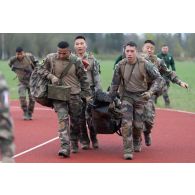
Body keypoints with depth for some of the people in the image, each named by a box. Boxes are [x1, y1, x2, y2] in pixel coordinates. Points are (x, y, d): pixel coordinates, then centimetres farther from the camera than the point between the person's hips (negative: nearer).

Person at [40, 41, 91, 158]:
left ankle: (74, 145, 30)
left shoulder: (76, 61, -6)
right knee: (62, 119, -14)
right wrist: (51, 76, -8)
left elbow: (83, 79, 3)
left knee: (75, 121, 10)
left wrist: (87, 94, 4)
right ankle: (65, 147, -21)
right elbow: (43, 70, 11)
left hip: (74, 95, 1)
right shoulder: (50, 59, -4)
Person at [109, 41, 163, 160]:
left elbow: (158, 78, -5)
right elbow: (115, 84, 4)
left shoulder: (145, 64, -14)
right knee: (126, 123, -14)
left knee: (138, 124, 7)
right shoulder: (121, 65, -8)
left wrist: (150, 92, -17)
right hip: (126, 96, 0)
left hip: (141, 97, 0)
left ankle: (137, 143, 37)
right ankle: (128, 151, -11)